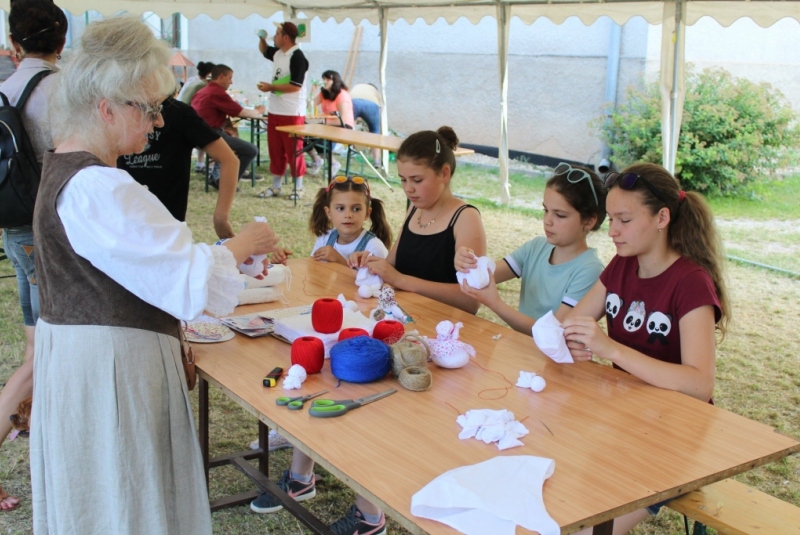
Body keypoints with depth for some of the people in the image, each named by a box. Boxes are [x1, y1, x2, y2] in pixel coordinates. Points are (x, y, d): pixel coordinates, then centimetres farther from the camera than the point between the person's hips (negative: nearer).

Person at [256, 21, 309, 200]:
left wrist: (271, 87, -16)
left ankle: (298, 187, 11)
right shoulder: (278, 53, 10)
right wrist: (262, 38, 12)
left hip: (292, 113, -9)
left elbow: (295, 86, -22)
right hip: (275, 111, 9)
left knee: (293, 151, 0)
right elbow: (264, 51, 32)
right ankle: (275, 186, 20)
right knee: (275, 150, 12)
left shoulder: (297, 57, -16)